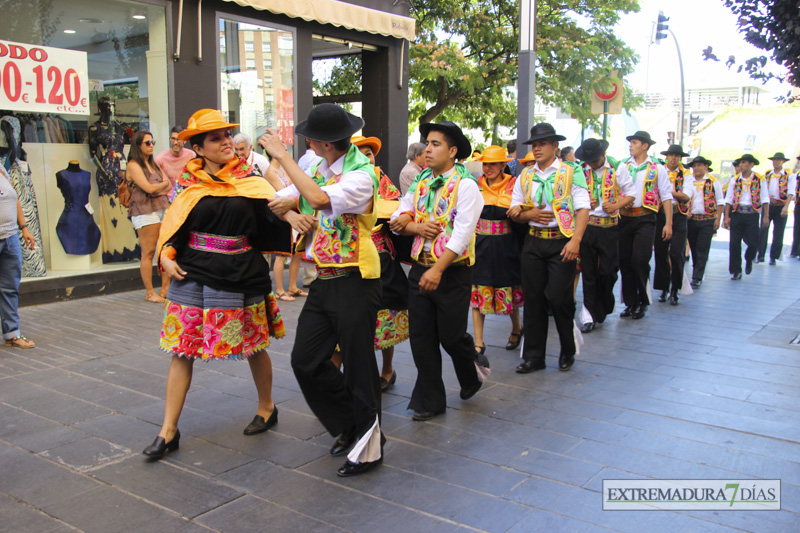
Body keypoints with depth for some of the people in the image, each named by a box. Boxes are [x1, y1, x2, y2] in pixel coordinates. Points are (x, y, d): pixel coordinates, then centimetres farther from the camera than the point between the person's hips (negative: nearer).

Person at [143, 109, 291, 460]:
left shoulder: (248, 180, 0)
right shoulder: (188, 182, 2)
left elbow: (274, 211, -9)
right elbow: (173, 224, 10)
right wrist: (166, 257, -6)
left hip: (241, 277, -1)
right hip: (192, 276, 1)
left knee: (254, 346, 11)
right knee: (182, 351, 2)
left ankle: (266, 409, 35)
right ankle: (168, 431, 13)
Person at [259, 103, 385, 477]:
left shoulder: (361, 174, -15)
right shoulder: (318, 170, 11)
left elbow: (320, 198, -32)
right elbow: (277, 201, 15)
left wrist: (282, 156, -22)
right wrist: (294, 213, -9)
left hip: (354, 282, -8)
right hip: (323, 280, 8)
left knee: (358, 365, 1)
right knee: (306, 360, 9)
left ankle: (368, 447, 18)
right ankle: (350, 424, 29)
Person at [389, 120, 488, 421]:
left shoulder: (465, 185, -10)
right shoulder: (420, 182, 9)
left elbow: (462, 233, -19)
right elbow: (398, 219, 10)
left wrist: (438, 269, -28)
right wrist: (416, 227, -12)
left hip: (452, 272, -5)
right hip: (419, 269, 6)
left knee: (450, 335, 3)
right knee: (421, 337, 6)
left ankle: (473, 372, 36)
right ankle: (429, 401, 20)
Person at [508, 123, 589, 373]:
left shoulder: (572, 172, 0)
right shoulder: (525, 176, 12)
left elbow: (583, 208, -7)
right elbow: (515, 212, 14)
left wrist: (575, 240, -19)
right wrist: (531, 214, -8)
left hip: (562, 242, -4)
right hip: (533, 241, 4)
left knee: (559, 297, -8)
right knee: (533, 298, 6)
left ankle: (568, 352, 16)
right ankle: (533, 356, 17)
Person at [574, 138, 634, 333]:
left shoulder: (617, 168, 0)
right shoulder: (580, 171, 1)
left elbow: (631, 193, 6)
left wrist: (616, 205, -11)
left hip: (609, 226, 0)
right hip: (585, 225, 1)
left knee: (608, 271, 1)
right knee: (589, 272, 3)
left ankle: (605, 308, 26)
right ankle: (591, 315, 10)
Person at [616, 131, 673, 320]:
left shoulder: (657, 168, 4)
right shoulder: (623, 166, 12)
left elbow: (666, 196, 3)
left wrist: (668, 223, -2)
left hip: (645, 218, -3)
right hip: (624, 217, 3)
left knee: (639, 259, -12)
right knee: (624, 261, 4)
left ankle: (642, 301, 7)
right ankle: (630, 302, 16)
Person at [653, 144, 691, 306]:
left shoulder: (686, 174, 8)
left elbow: (686, 196, -4)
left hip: (679, 216, -1)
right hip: (661, 215, 1)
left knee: (676, 253, -8)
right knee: (661, 253, 2)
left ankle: (674, 291, 2)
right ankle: (664, 289, 14)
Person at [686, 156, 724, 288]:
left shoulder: (713, 182, 1)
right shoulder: (688, 182, 8)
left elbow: (720, 202, 2)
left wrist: (718, 219, -5)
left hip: (708, 220, -3)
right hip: (691, 220, 3)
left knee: (702, 250, -5)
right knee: (694, 249, 8)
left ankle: (697, 278, -5)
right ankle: (697, 273, 22)